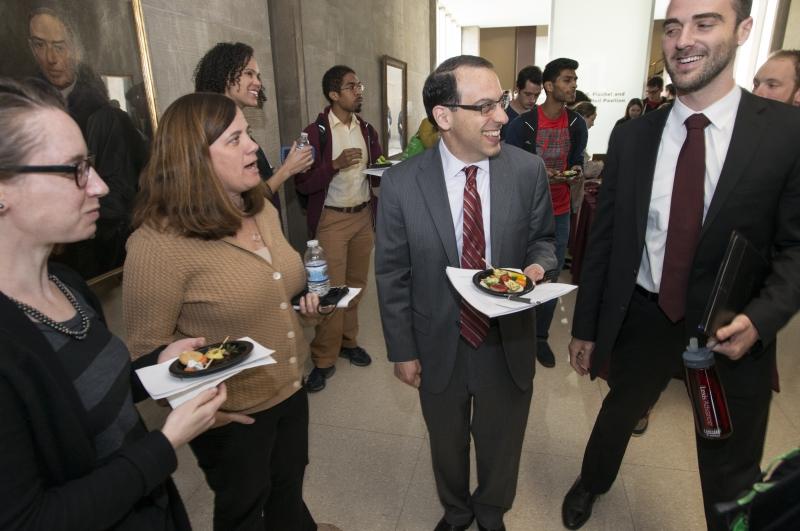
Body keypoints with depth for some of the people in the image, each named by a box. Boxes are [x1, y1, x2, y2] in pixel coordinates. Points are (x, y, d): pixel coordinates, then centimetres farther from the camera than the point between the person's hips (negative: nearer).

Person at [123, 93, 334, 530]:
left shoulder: (263, 211, -1)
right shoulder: (158, 244, -25)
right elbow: (148, 347, -15)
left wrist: (303, 302, -3)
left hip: (290, 390, 6)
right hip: (232, 414, -6)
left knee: (289, 492, 28)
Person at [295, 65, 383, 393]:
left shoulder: (367, 130, 9)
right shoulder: (316, 132, -9)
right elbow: (302, 183, -11)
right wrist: (336, 164, -24)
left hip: (364, 216, 5)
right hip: (332, 220, -5)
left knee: (356, 285, 12)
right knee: (332, 290, -3)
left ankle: (348, 341, 30)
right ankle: (324, 359, 12)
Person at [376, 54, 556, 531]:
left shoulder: (529, 170, -11)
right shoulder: (401, 183, -15)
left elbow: (542, 237, 5)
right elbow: (392, 274, -7)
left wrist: (537, 264, -20)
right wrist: (402, 351, -3)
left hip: (508, 346, 1)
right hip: (439, 349, 0)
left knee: (501, 445, 25)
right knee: (447, 444, 26)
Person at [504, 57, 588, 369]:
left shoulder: (577, 125, 2)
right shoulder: (522, 124, -11)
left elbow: (576, 162, 13)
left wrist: (576, 172, -10)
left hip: (559, 213, 4)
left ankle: (540, 336, 24)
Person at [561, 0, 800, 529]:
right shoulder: (631, 136, -3)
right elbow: (603, 239, 0)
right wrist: (586, 327, 2)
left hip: (730, 331, -2)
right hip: (641, 318, 3)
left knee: (730, 472, 14)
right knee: (619, 412, 27)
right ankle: (591, 483, 56)